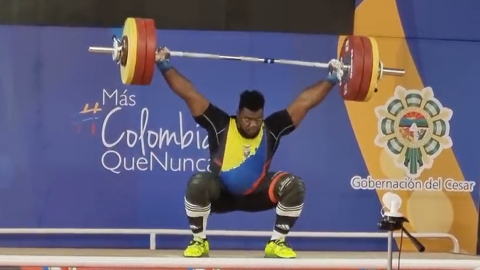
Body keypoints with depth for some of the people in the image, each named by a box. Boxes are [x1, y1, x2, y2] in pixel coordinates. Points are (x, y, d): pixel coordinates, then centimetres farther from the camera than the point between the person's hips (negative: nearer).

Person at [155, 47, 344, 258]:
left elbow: (303, 102, -8)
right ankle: (199, 242, -14)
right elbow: (190, 94, -18)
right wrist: (164, 66, -23)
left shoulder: (272, 129, -11)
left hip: (256, 195, 2)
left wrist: (332, 79, -9)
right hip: (221, 195, -2)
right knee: (197, 183, -35)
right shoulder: (221, 126, -17)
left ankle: (276, 243, -8)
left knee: (294, 186, -23)